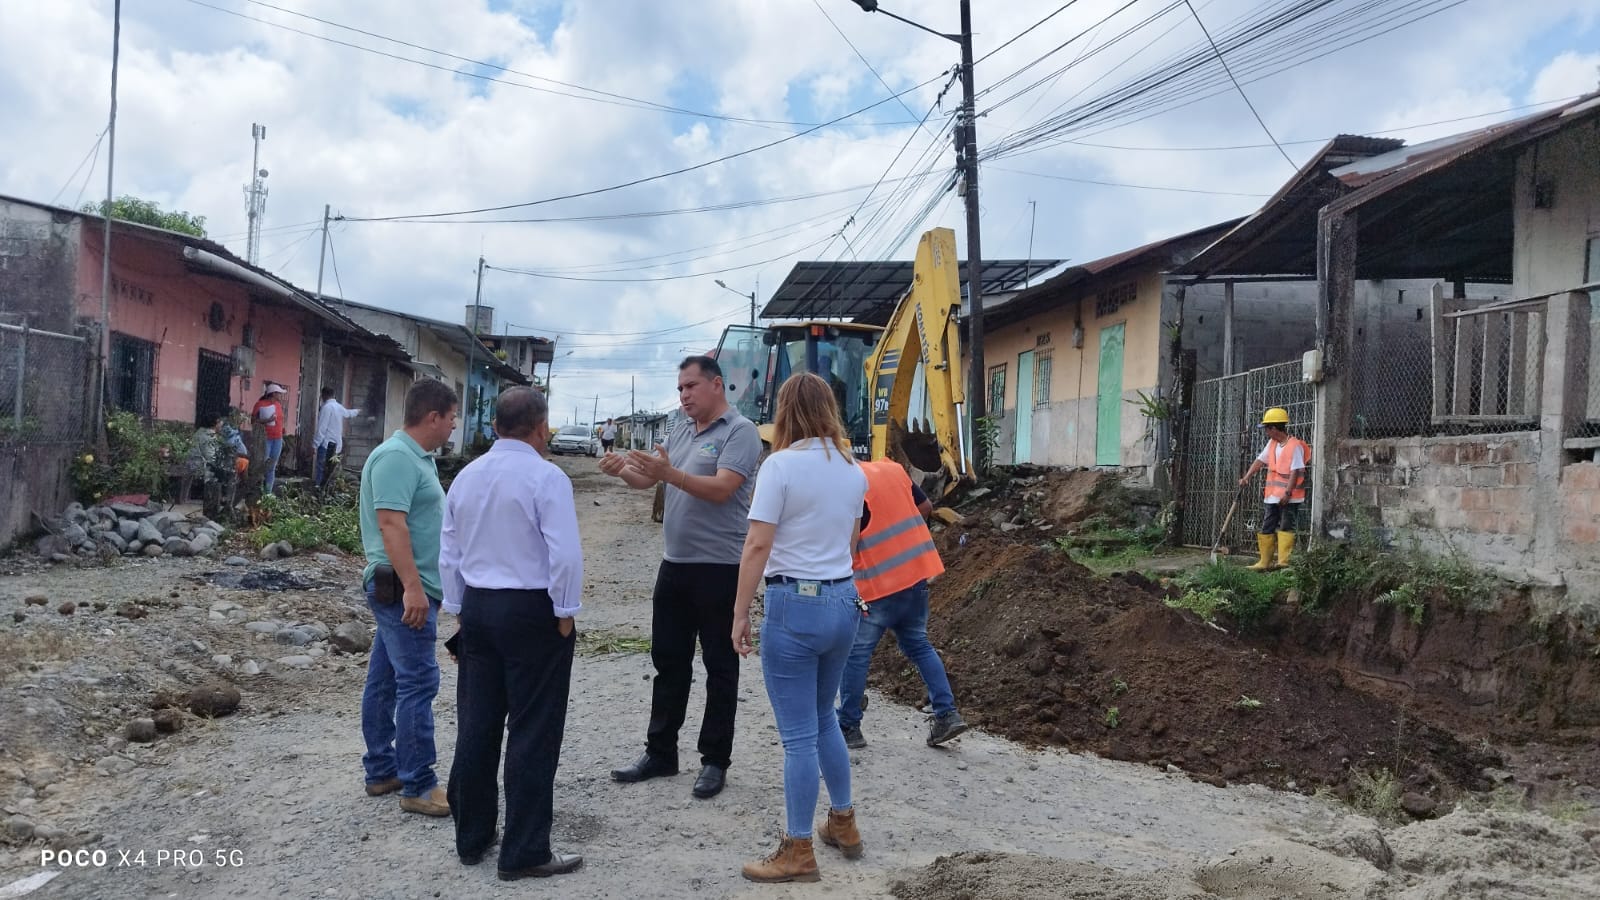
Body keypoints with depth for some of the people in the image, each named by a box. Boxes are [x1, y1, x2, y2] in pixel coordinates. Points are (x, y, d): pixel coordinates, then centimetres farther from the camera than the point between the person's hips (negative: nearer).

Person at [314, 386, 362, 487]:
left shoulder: (326, 407, -11)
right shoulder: (339, 406, 12)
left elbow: (322, 427, -16)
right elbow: (348, 413, 37)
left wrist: (316, 444, -15)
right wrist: (357, 411, 60)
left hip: (326, 441, -8)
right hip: (336, 442, 8)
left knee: (321, 466, -8)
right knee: (329, 467, 10)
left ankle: (317, 485, -12)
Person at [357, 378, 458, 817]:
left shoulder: (417, 457, 15)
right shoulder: (396, 457, -16)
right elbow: (390, 523, -24)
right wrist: (413, 586, -27)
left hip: (406, 589, 11)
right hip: (405, 589, -10)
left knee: (385, 681, 15)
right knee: (417, 683, -7)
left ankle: (381, 771, 24)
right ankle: (418, 787, -2)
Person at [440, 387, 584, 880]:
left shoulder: (467, 475, 7)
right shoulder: (546, 476, -13)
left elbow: (448, 553, 12)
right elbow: (565, 553, -19)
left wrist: (460, 610, 19)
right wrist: (565, 613, -8)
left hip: (477, 605, 7)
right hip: (531, 610, -6)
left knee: (476, 727, 14)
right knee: (532, 732, 1)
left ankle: (471, 837, 25)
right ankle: (524, 852, 6)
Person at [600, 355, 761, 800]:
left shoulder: (740, 431, -10)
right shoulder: (680, 432, 13)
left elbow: (721, 490, -22)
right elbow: (647, 478, 10)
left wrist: (669, 473, -33)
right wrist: (623, 469, -11)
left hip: (719, 567, -7)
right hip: (675, 563, 8)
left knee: (719, 667, 4)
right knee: (668, 661, 13)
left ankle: (715, 760, 13)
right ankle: (660, 752, 24)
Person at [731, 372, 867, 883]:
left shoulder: (781, 465, -12)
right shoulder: (853, 470, 8)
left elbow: (758, 545, -17)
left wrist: (740, 613, -11)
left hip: (794, 603, -7)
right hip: (843, 600, 7)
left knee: (799, 735, 1)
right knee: (823, 718, 23)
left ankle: (798, 853, 11)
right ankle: (843, 824, 35)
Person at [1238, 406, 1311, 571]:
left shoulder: (1294, 445, -14)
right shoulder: (1272, 443, 10)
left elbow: (1295, 471, -18)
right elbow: (1260, 461, 12)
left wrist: (1287, 493, -22)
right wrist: (1246, 477, 1)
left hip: (1289, 497, -8)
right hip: (1272, 495, 8)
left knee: (1286, 527, -7)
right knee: (1267, 528, 10)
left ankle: (1284, 562, -8)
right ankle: (1265, 562, 16)